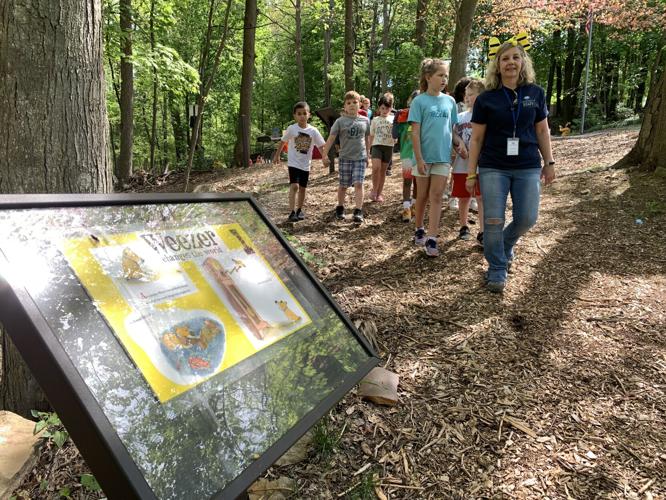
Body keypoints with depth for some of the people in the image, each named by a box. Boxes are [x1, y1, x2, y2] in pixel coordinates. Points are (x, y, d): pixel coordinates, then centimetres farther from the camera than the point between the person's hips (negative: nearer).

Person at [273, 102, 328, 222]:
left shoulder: (313, 131, -4)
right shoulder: (291, 128, -8)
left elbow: (321, 145, -1)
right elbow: (282, 141, 5)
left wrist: (325, 157, -17)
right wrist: (277, 155, 10)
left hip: (305, 164, 3)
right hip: (293, 163, -3)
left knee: (302, 188, 12)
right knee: (294, 186, -18)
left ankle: (299, 210, 29)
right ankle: (292, 212, -18)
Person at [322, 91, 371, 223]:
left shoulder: (365, 121, 5)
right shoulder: (340, 121, -2)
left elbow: (366, 139, 14)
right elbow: (331, 138, -4)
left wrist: (367, 155, 17)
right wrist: (324, 154, -11)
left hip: (360, 158, 1)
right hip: (345, 158, 0)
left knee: (358, 184, -8)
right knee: (343, 186, 9)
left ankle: (358, 211, -7)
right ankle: (340, 209, 27)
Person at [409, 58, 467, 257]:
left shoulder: (450, 101, 8)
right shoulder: (419, 101, -4)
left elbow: (452, 129, 13)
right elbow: (415, 132, -8)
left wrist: (460, 143, -6)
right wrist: (419, 159, -14)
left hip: (443, 156, 3)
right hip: (425, 156, -2)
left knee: (436, 196, -2)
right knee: (422, 196, 10)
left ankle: (431, 238, -3)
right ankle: (419, 230, 28)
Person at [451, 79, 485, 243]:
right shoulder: (460, 117, 9)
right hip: (461, 166, 3)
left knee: (482, 198, -2)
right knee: (463, 198, 11)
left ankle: (482, 232, 2)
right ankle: (464, 227, 28)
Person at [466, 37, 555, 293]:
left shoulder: (535, 93, 4)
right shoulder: (486, 99, -2)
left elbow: (542, 130, 11)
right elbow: (476, 138, 0)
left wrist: (549, 162, 8)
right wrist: (471, 173, -1)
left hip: (528, 168, 2)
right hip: (493, 168, -2)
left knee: (527, 218, 3)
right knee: (493, 221, -3)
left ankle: (505, 246, 35)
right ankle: (497, 270, 13)